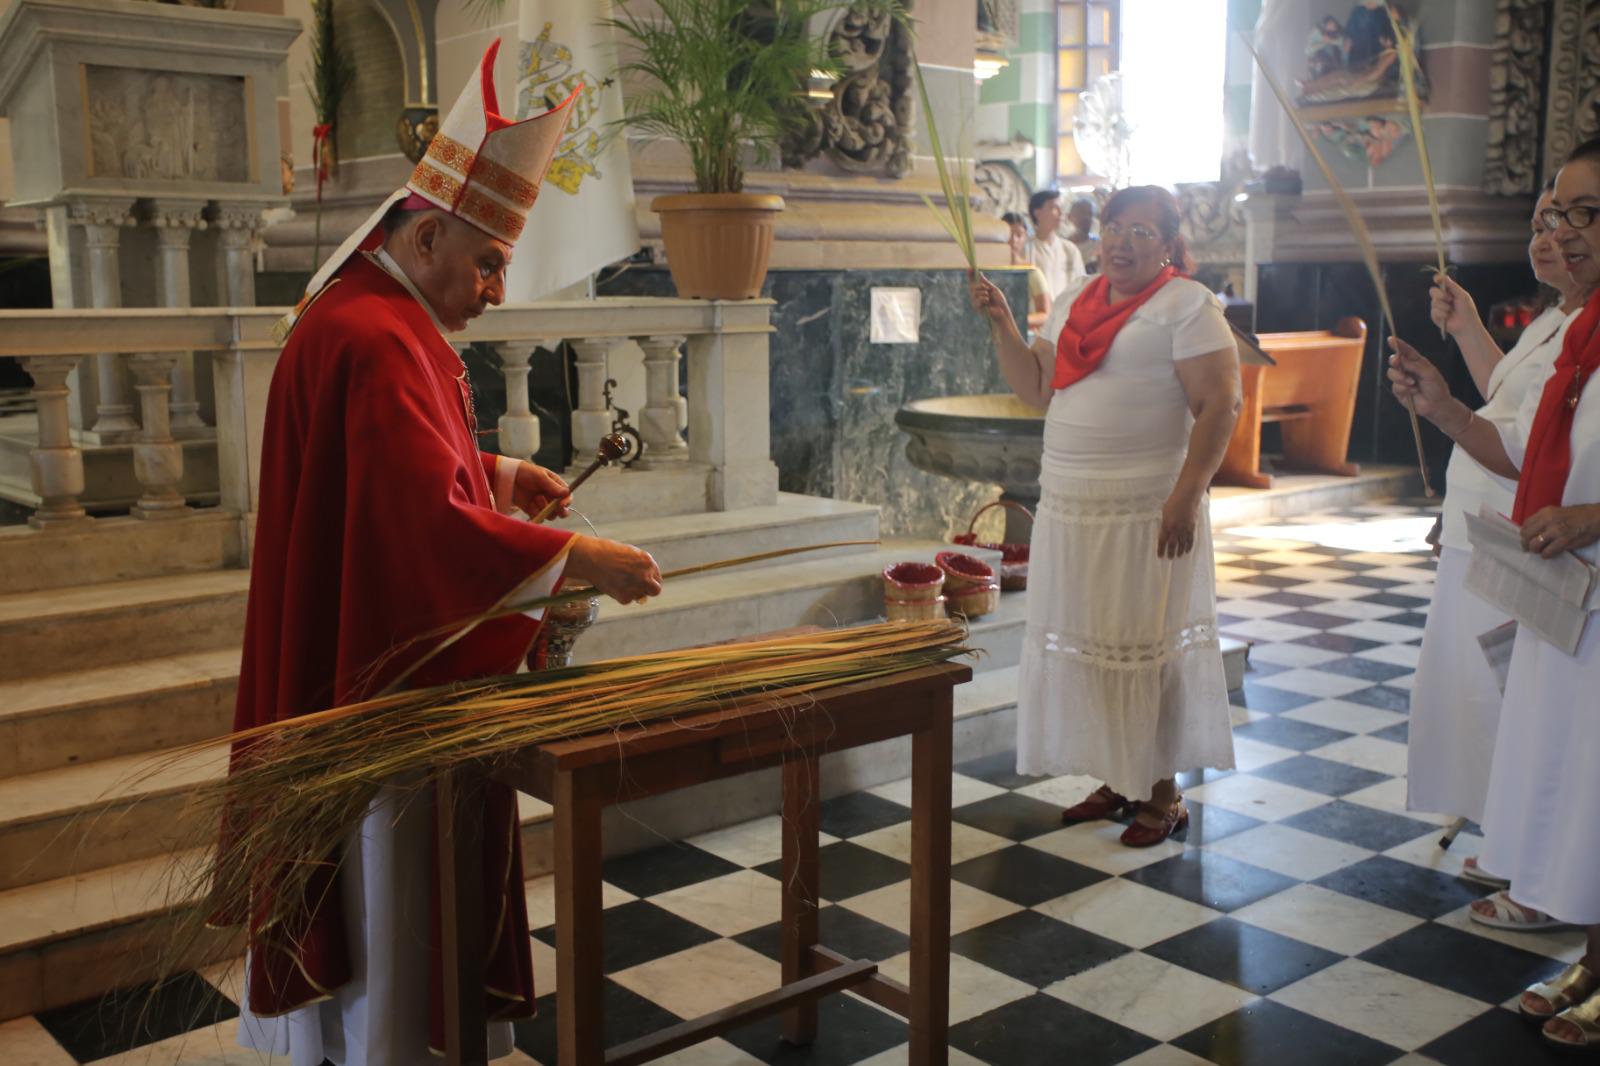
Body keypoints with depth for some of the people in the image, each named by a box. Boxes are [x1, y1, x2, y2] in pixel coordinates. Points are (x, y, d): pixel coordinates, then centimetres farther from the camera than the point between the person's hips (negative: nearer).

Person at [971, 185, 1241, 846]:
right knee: (1086, 643, 11)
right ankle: (1117, 779, 26)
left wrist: (1187, 495, -21)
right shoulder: (1073, 303, 15)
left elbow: (1219, 404, -13)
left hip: (1146, 515, -7)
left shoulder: (1187, 305, -6)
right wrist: (1002, 325, 3)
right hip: (1071, 509, 7)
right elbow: (1036, 389, 14)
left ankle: (1164, 794, 13)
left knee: (1149, 645, 0)